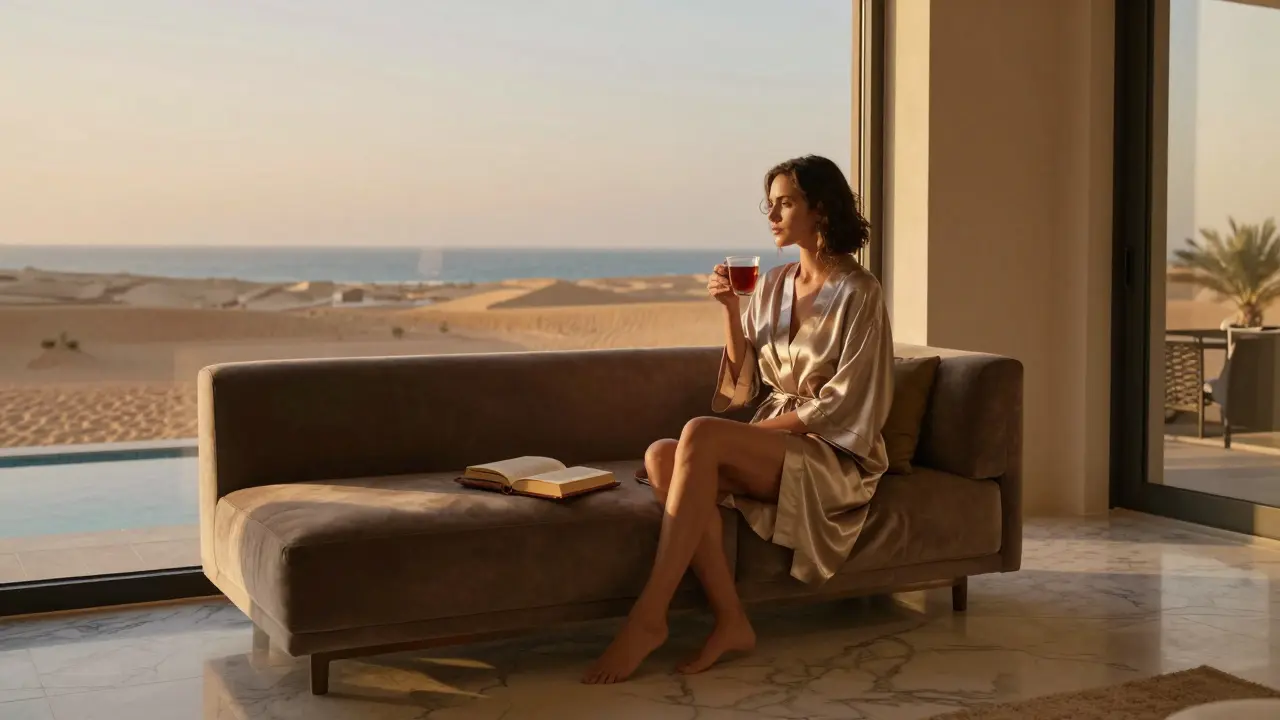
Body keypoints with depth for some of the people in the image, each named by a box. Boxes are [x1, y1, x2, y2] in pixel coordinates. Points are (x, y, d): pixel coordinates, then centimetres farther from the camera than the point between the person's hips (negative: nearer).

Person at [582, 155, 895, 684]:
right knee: (661, 455, -24)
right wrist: (731, 311, -2)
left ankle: (649, 616, -32)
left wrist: (754, 430, -14)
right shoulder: (772, 285, 13)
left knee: (701, 434, -33)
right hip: (772, 444, 7)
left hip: (835, 458, -6)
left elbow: (841, 403, -12)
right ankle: (730, 621, -28)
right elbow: (741, 385, 11)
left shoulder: (857, 293, -6)